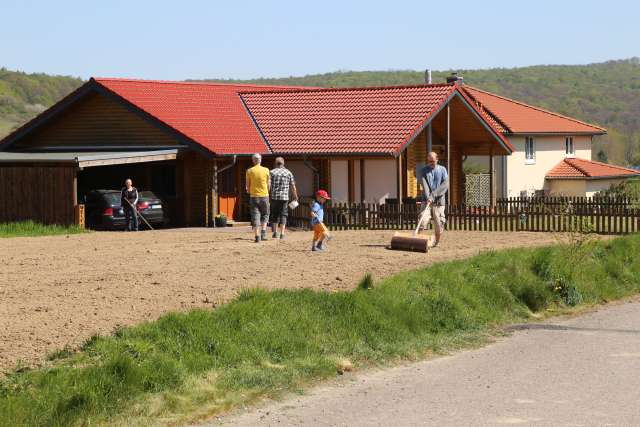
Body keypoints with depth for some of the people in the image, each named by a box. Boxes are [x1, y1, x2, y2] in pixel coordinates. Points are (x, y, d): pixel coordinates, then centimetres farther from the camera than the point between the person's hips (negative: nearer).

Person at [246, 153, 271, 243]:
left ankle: (257, 236, -8)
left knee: (255, 216, 1)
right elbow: (268, 184, 2)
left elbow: (248, 185, 2)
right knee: (265, 215, 17)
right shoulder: (265, 170, -3)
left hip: (253, 196, 0)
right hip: (264, 195, 0)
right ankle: (263, 232, 3)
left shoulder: (249, 171, -2)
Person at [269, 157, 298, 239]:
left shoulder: (272, 172, 2)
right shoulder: (288, 172, 4)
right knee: (283, 215, 4)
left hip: (274, 197, 0)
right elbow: (293, 186, 5)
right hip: (284, 197, 0)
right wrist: (295, 196, 16)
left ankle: (275, 232, 9)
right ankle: (282, 234, -3)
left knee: (274, 215, 13)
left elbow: (269, 186, -4)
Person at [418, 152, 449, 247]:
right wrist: (428, 197, -23)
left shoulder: (442, 170, 6)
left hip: (439, 201, 0)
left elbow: (445, 184, -6)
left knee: (439, 223, 1)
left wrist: (434, 194, -16)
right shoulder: (424, 170, 6)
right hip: (427, 201, 0)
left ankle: (437, 242, 18)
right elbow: (424, 185, -8)